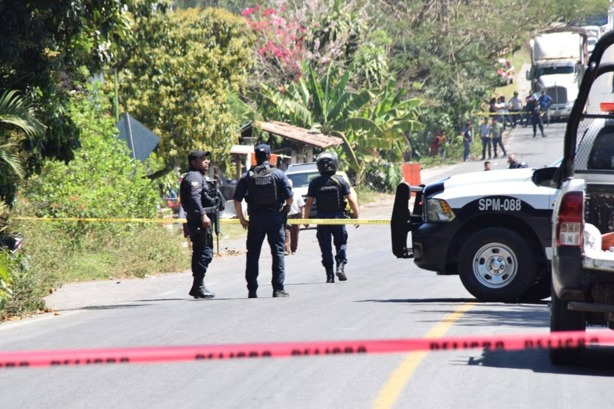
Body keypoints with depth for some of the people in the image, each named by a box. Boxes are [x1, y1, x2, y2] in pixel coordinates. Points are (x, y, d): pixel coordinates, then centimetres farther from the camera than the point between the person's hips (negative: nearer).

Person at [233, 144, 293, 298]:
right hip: (275, 218, -1)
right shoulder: (279, 174, -3)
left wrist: (241, 218, 8)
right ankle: (278, 288, -2)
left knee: (253, 254, 8)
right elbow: (290, 198, -6)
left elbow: (237, 200, -3)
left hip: (255, 219, 1)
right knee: (278, 252, 4)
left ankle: (252, 290, 8)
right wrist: (285, 210, 14)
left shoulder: (247, 177, 0)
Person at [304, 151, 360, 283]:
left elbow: (309, 203, -4)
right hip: (338, 218, 0)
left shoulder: (315, 183, -4)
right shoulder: (340, 181, -5)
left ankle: (330, 275, 4)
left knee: (326, 248, 7)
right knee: (341, 243, 15)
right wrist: (356, 214, 3)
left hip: (322, 219, 0)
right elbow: (351, 200, -6)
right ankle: (340, 266, -6)